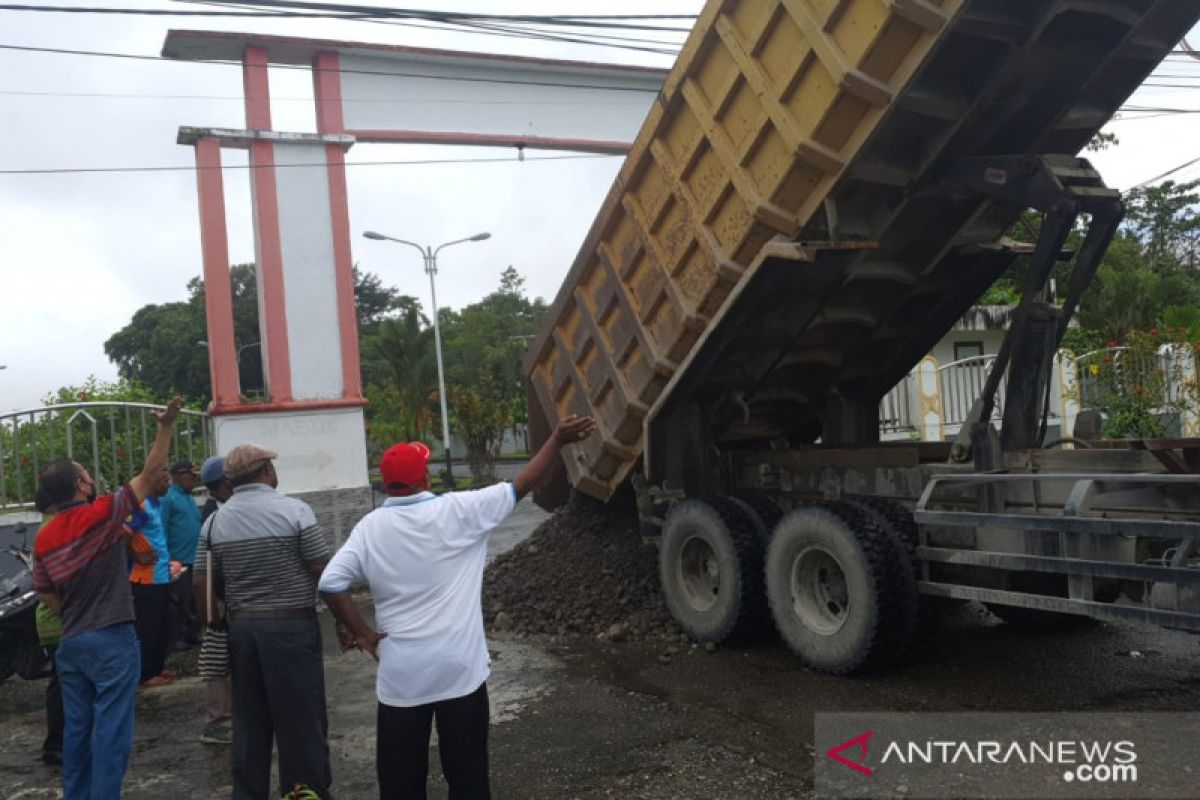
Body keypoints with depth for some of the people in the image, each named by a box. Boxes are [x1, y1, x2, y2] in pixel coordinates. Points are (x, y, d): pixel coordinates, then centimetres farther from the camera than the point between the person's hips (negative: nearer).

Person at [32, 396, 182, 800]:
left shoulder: (44, 537, 6)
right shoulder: (102, 515, -13)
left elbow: (46, 593, 13)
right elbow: (149, 474, -11)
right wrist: (166, 426, -10)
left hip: (70, 643, 7)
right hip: (112, 639, -7)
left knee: (76, 728, 16)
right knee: (110, 730, -1)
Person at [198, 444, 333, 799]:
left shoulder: (214, 521, 2)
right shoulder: (294, 509, -11)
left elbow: (208, 581, 7)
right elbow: (322, 570, -12)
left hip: (240, 626, 5)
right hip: (292, 625, -4)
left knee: (249, 718, 16)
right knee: (301, 716, 6)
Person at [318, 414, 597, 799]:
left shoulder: (370, 528, -3)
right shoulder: (456, 511, -9)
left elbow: (330, 583, -8)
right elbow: (520, 487, -4)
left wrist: (362, 634, 2)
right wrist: (558, 439, 2)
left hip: (401, 674, 2)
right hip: (458, 668, -2)